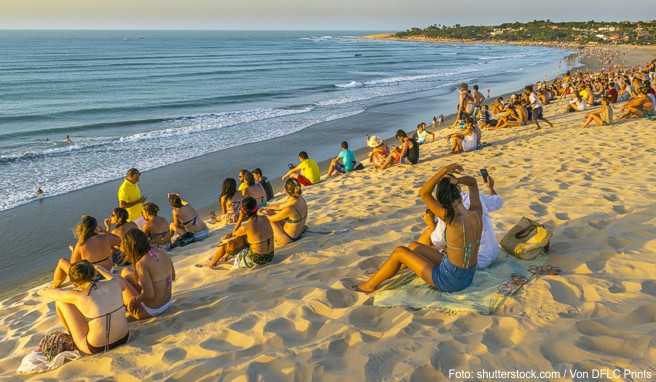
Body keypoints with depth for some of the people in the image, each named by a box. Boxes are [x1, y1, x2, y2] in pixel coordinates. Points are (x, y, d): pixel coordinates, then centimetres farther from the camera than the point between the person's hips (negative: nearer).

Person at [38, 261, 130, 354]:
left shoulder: (79, 296, -19)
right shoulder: (115, 284, -10)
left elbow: (47, 292, 1)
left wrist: (42, 291, 26)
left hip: (96, 348, -4)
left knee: (60, 301, 5)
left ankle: (72, 334, 33)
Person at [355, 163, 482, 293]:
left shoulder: (454, 220, -27)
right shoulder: (476, 213, -8)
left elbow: (423, 193, -25)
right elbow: (473, 182, 10)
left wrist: (443, 171, -30)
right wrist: (456, 181, -9)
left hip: (449, 281, -7)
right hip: (468, 277, 8)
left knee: (399, 252, 7)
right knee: (413, 247, 20)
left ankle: (370, 285, 27)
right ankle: (382, 273, 41)